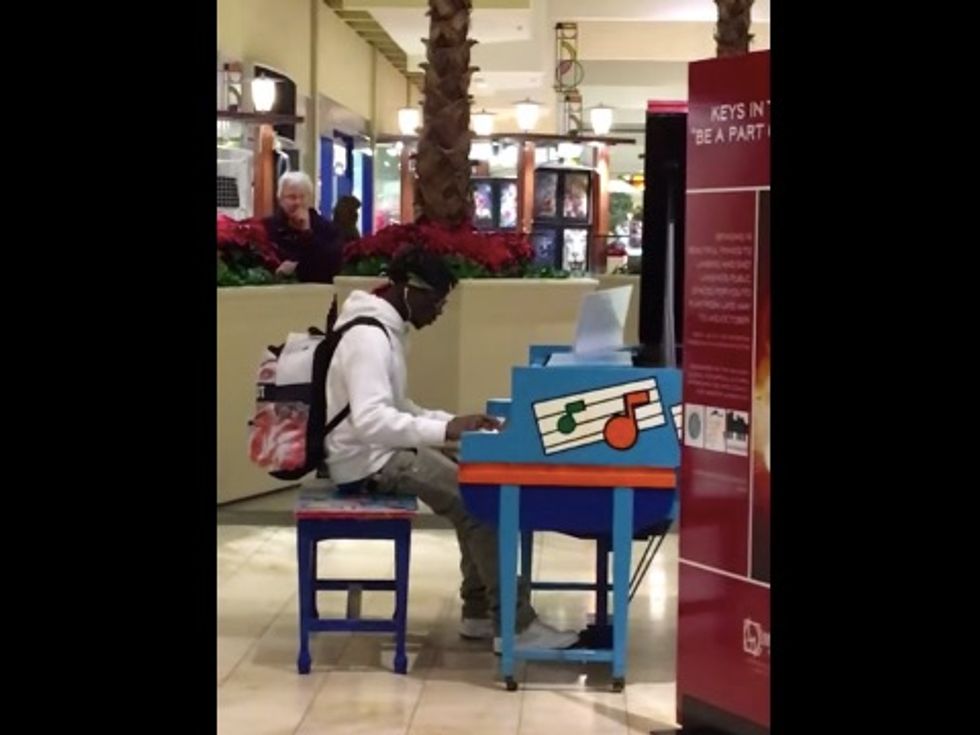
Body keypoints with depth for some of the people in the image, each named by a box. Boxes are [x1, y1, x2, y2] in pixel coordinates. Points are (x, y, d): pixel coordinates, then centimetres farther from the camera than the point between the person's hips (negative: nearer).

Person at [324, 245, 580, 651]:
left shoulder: (384, 327, 12)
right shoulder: (369, 336, -21)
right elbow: (370, 420, -33)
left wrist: (451, 422, 5)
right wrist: (445, 430, -34)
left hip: (381, 452, 10)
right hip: (368, 462, -10)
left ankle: (480, 612, 11)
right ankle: (514, 624, -11)